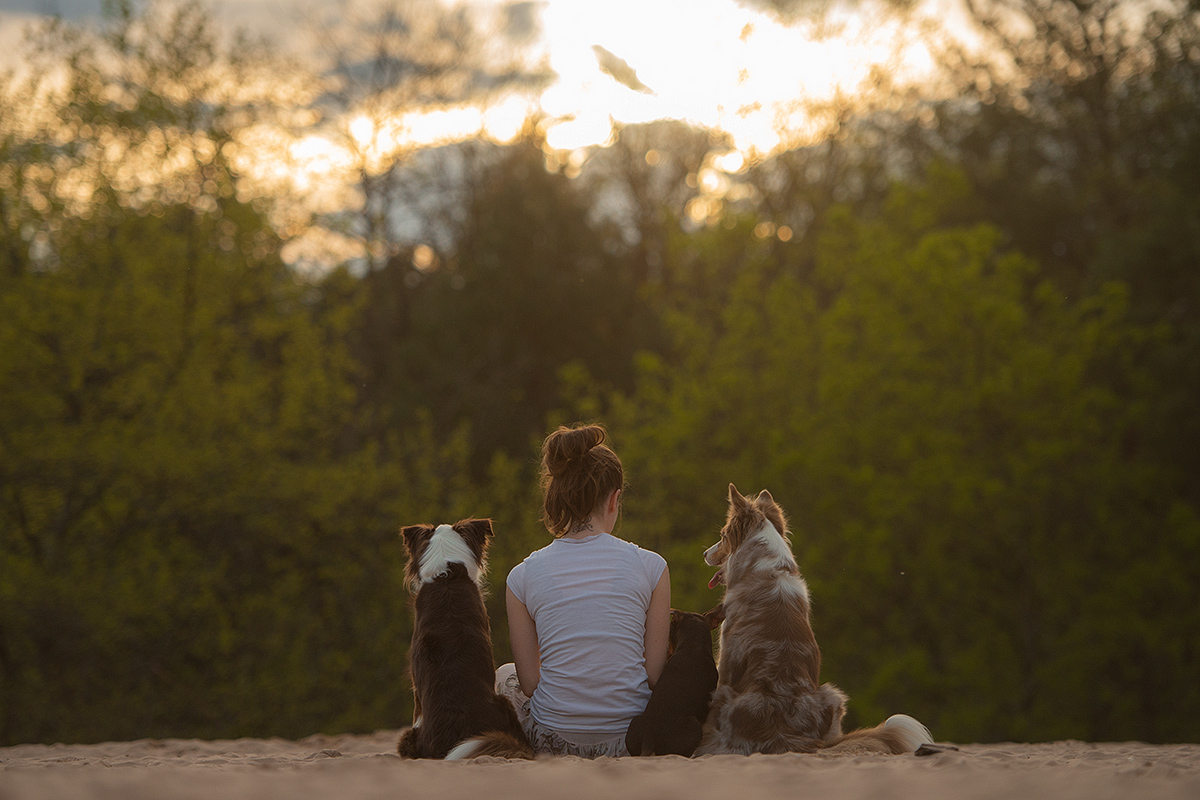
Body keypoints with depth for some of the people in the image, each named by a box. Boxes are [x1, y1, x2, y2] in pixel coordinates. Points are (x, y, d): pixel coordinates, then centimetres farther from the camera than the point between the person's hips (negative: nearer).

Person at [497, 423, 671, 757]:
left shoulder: (523, 576, -4)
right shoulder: (651, 566, -6)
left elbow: (530, 683, -2)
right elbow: (654, 674, -5)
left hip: (553, 742, 1)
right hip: (634, 739, -1)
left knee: (504, 676, 36)